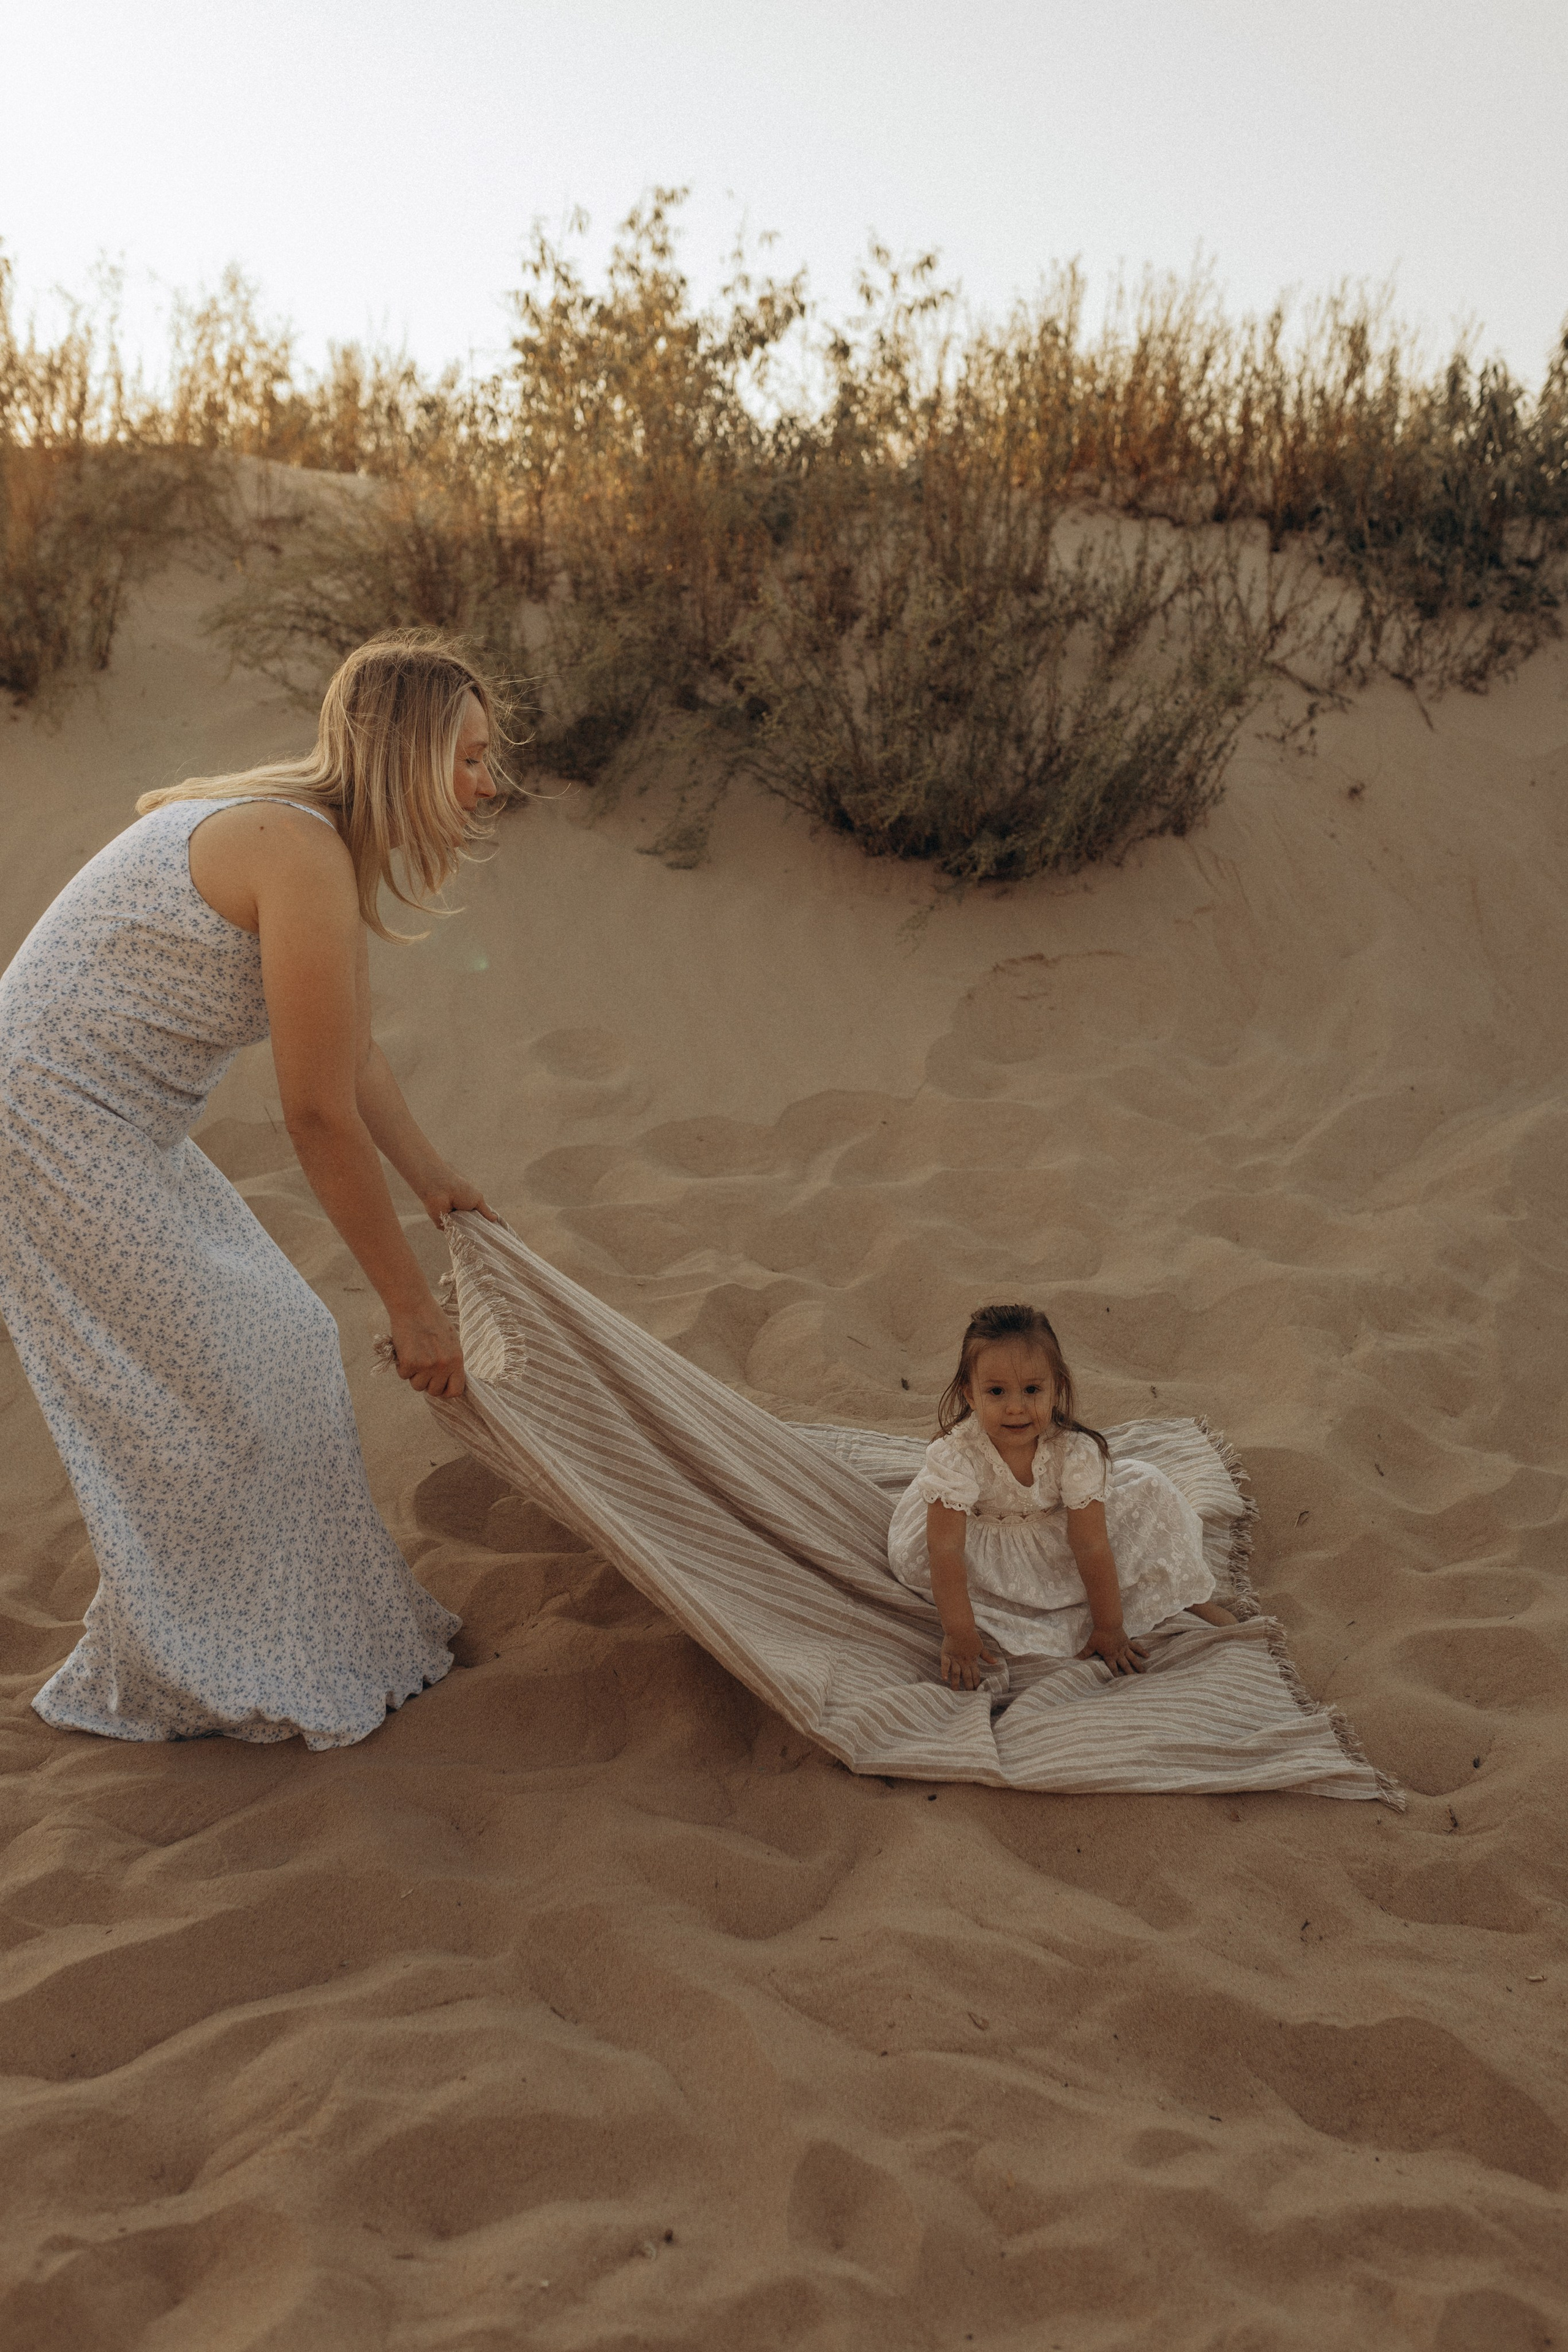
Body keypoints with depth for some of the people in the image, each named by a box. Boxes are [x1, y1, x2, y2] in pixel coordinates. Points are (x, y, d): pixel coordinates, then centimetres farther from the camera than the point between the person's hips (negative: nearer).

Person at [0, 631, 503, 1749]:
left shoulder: (324, 838, 6)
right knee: (211, 1400, 1)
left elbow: (354, 1052, 19)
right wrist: (414, 1308, -14)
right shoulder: (303, 856, -24)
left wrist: (438, 1180, 30)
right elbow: (319, 1116, -22)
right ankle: (164, 1679, 22)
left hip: (114, 1130, 10)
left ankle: (314, 1626, 33)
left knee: (275, 1354, 16)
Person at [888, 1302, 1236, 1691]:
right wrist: (960, 1636, -34)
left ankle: (1192, 1595, 7)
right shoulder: (956, 1456, -36)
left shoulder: (1076, 1452, -31)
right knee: (912, 1556, -29)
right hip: (986, 1538, -1)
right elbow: (946, 1550, -34)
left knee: (1149, 1489, -13)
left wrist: (1109, 1630, -21)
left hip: (1059, 1533, 1)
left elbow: (1091, 1547, -26)